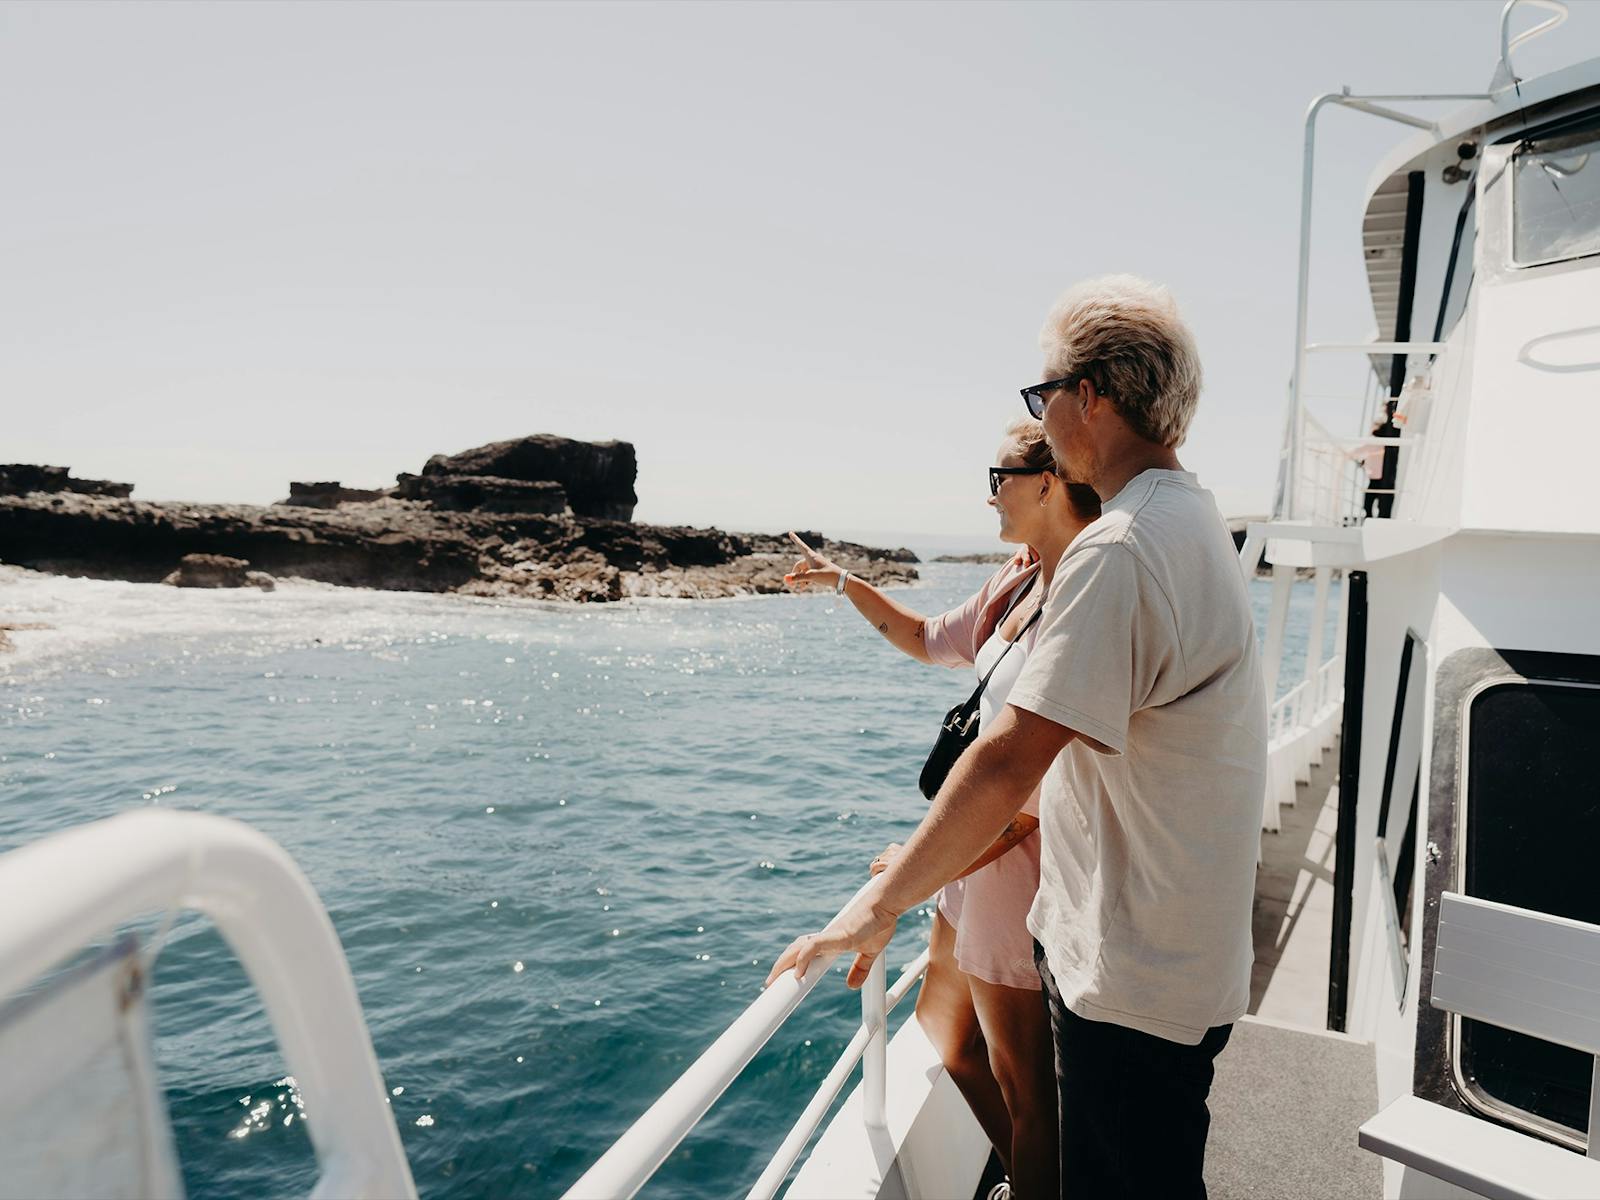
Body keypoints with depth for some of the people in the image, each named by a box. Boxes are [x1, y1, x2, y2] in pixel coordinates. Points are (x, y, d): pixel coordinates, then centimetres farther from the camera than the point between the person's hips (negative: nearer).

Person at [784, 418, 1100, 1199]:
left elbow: (1039, 796, -25)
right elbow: (931, 641, 22)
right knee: (943, 1035, 26)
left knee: (1027, 1091, 10)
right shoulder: (1019, 584, 5)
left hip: (1021, 878, -10)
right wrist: (844, 584, 19)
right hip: (977, 857, 10)